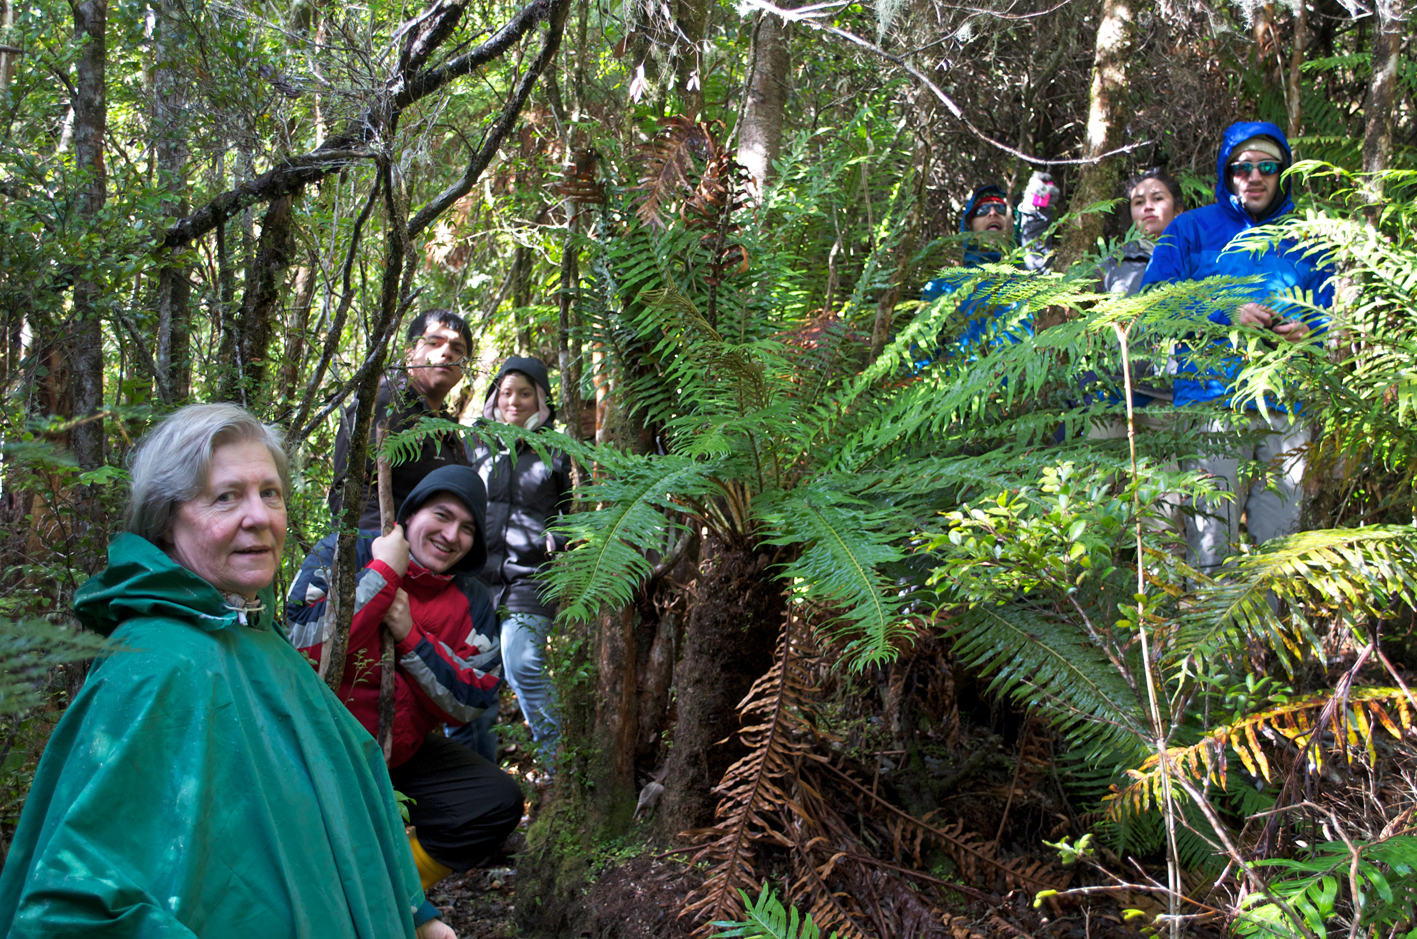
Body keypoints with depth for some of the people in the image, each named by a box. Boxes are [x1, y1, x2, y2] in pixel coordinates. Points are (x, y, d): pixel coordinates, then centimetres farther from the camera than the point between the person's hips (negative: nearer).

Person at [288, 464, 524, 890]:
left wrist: (410, 637, -19)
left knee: (498, 801, -8)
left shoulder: (471, 603, 2)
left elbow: (468, 704, -8)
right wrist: (383, 573, -23)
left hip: (402, 756, 5)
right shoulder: (343, 553, -9)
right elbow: (306, 645, -26)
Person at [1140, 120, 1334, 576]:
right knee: (1210, 530, -9)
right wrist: (1225, 313, -11)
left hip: (1288, 402, 3)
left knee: (1280, 533, 3)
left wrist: (1307, 329, -3)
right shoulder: (1192, 229, 10)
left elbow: (1328, 311, 21)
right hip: (1214, 394, -3)